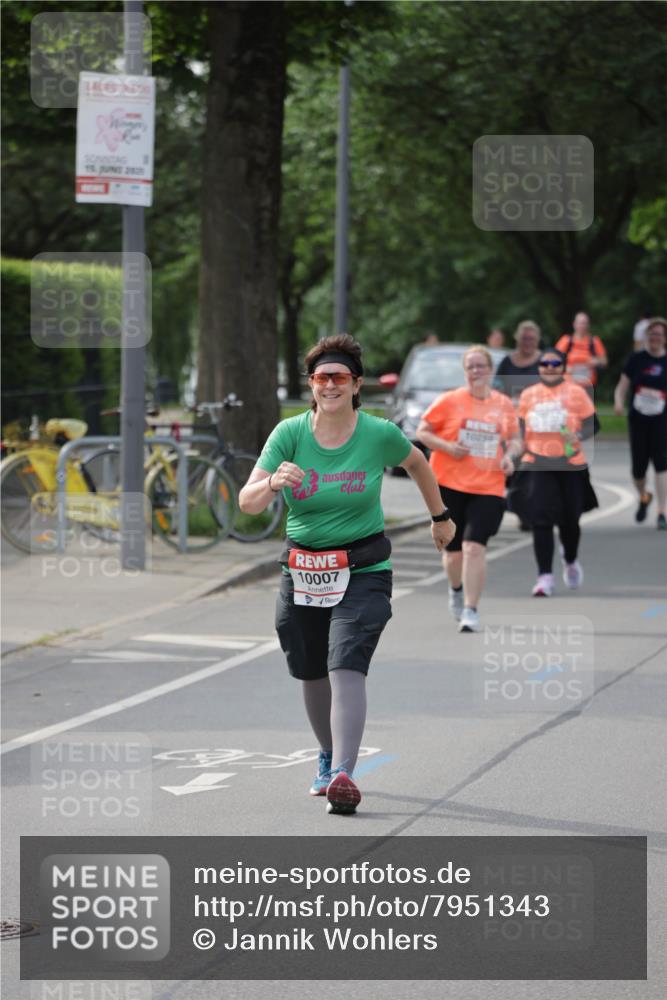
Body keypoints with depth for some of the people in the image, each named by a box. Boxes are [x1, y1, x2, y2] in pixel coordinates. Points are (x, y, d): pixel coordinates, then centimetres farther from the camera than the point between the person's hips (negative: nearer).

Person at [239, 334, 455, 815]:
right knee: (311, 675, 13)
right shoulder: (289, 433, -6)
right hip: (302, 572, 3)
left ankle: (343, 774, -27)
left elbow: (417, 463, 16)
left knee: (347, 667, -19)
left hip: (363, 572, -3)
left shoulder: (380, 434, -7)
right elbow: (247, 503, -13)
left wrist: (440, 516, 28)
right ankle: (330, 758, 38)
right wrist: (273, 482, -35)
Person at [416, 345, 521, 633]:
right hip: (449, 486, 0)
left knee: (475, 547, -16)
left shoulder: (504, 405, 7)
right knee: (454, 550, 7)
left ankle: (471, 610, -12)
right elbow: (422, 432, 3)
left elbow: (514, 439, 20)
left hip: (488, 488, 0)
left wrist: (510, 454, -2)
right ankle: (456, 590, 40)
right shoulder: (449, 401, 0)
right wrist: (446, 446, -13)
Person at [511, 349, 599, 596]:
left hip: (570, 465, -1)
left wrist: (578, 436, -20)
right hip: (537, 466, 1)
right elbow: (521, 428, 17)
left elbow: (591, 425, -1)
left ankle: (570, 561, 40)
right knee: (541, 520, -11)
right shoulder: (528, 395, 7)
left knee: (569, 520, 9)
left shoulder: (576, 392, -1)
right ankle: (545, 577, -10)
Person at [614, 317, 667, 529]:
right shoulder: (636, 360, 2)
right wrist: (618, 402, -20)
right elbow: (622, 386, -1)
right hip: (637, 419, 1)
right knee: (639, 467, 4)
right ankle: (643, 497, 38)